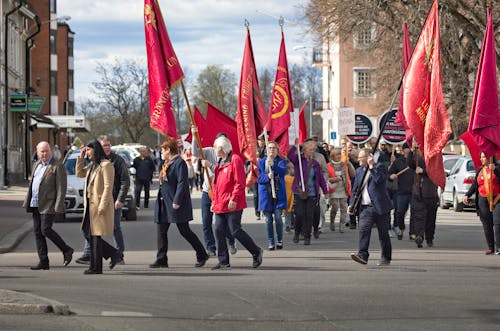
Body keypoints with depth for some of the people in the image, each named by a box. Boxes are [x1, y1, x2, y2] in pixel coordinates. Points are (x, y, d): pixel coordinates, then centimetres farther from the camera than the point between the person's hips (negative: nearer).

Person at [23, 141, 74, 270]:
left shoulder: (57, 166, -8)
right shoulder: (36, 165, 15)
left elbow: (61, 187, -12)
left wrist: (58, 206, -18)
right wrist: (27, 202, 17)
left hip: (49, 205, -8)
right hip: (36, 205, 8)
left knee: (45, 230, -14)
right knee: (37, 232, 5)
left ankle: (66, 250, 3)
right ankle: (43, 262, 8)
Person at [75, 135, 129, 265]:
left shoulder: (118, 160, -4)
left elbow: (125, 181, -7)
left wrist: (120, 199, -12)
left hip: (113, 201, -4)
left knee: (115, 228, 3)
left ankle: (119, 256, 12)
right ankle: (87, 256, 1)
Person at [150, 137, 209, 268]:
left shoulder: (179, 163, -14)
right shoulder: (167, 163, 15)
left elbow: (182, 183, -20)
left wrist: (176, 201, -23)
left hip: (176, 204, -10)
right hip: (164, 203, 10)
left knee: (184, 231, -3)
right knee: (161, 231, 5)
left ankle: (202, 255, 10)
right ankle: (161, 260, 7)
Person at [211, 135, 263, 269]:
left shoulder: (235, 160, -10)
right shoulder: (220, 162, 18)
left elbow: (240, 183, -16)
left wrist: (234, 199, -20)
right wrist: (214, 201, 20)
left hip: (232, 205, -9)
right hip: (220, 205, 9)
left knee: (235, 231, -8)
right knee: (219, 231, 3)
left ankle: (256, 252, 9)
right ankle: (223, 262, 8)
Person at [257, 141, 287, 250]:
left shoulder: (281, 161, 6)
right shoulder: (262, 162, 9)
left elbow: (283, 171, -15)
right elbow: (259, 178, 3)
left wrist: (273, 165, -32)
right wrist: (267, 177, -18)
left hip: (278, 193, -1)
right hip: (266, 193, 1)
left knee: (278, 217, -9)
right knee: (268, 219, 1)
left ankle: (279, 240, 6)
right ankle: (271, 242, 8)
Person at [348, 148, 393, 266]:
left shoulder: (380, 167, -3)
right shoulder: (359, 171, 17)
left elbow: (378, 179, -23)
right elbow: (355, 189, 18)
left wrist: (371, 166, -15)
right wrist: (351, 204, 8)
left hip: (380, 206, -5)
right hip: (365, 207, 5)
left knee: (383, 233, 5)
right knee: (363, 229, -14)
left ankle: (386, 257, 16)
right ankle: (362, 255, -20)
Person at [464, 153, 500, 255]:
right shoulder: (480, 170, 14)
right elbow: (474, 185, 17)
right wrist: (467, 195, 8)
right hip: (483, 200, 4)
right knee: (487, 224, 2)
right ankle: (490, 247, 7)